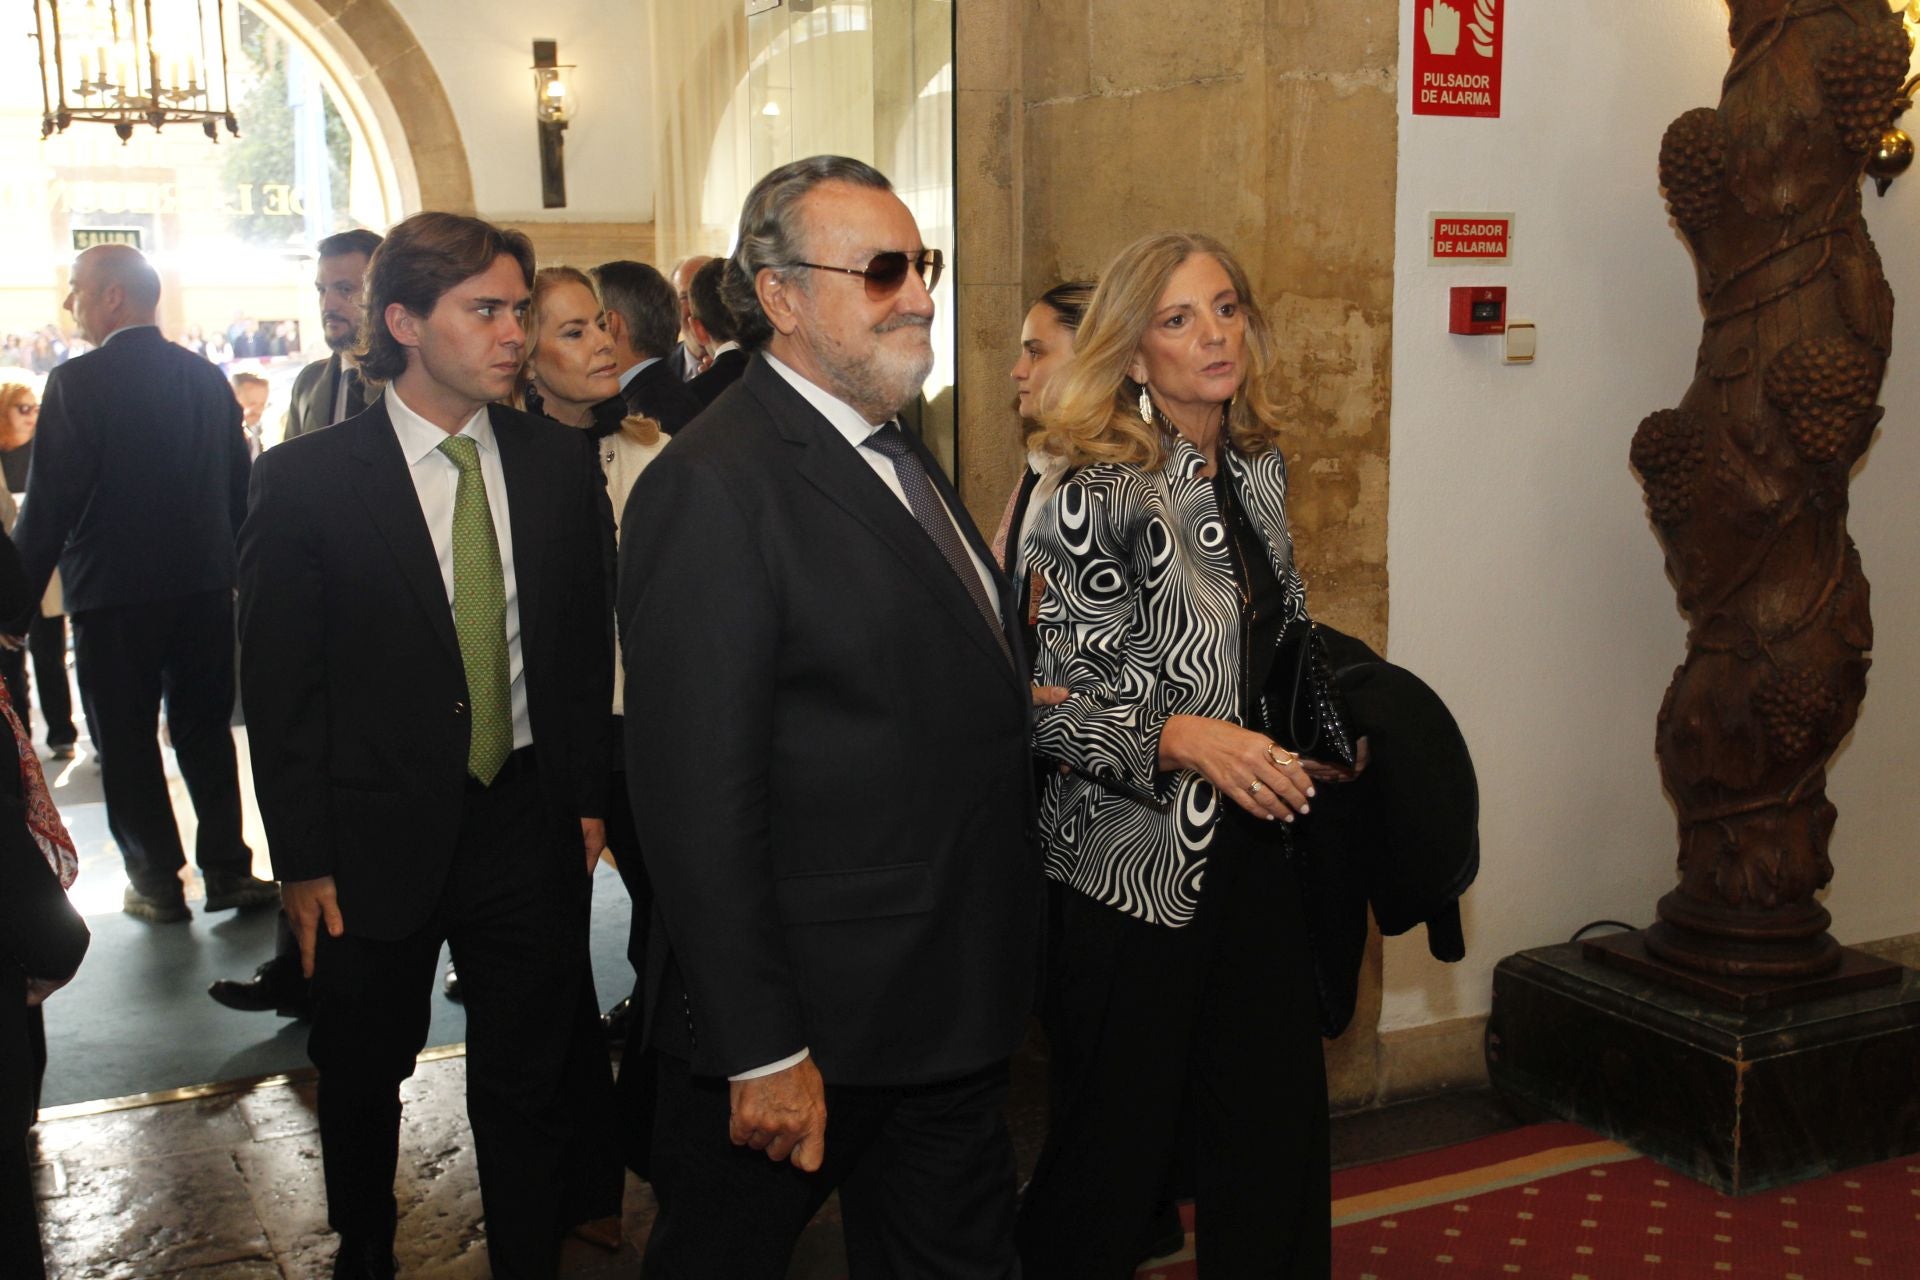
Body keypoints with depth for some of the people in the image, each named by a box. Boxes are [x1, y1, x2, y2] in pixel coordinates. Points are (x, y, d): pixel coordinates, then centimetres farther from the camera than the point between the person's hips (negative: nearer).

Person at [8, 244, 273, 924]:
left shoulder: (77, 383, -13)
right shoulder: (208, 378, 4)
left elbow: (48, 505, -14)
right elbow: (239, 488, 9)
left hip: (113, 593, -5)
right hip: (204, 586, 5)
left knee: (126, 741, 8)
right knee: (205, 731, 14)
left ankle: (158, 883, 13)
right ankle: (228, 869, 16)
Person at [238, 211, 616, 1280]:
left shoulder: (562, 463, 1)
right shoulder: (306, 480, -8)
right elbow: (279, 684, -6)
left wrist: (589, 794, 4)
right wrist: (305, 860, -8)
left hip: (529, 820, 2)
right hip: (381, 833, -1)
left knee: (529, 1082, 12)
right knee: (363, 1078, 18)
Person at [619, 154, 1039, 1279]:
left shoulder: (898, 451, 11)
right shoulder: (713, 487, -20)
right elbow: (699, 796, -23)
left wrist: (1016, 698, 3)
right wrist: (759, 1051, -22)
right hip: (812, 1022, -8)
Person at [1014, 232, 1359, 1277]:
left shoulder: (1259, 467, 6)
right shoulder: (1099, 495, -14)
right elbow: (1053, 708, -15)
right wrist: (1181, 737, -28)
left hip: (1253, 849, 6)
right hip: (1136, 870, -6)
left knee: (1277, 1132, 11)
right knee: (1115, 1151, 5)